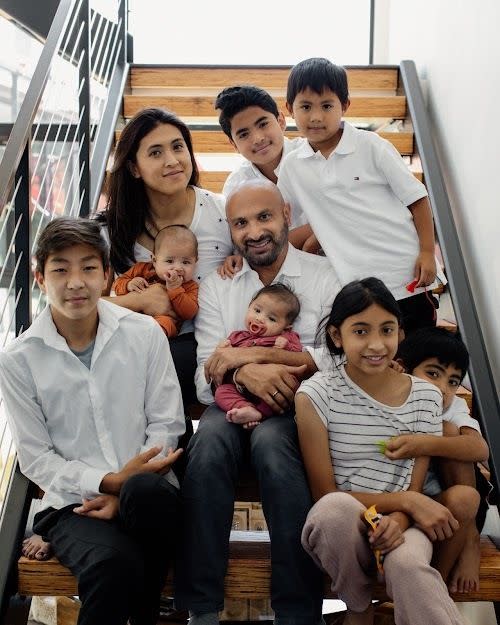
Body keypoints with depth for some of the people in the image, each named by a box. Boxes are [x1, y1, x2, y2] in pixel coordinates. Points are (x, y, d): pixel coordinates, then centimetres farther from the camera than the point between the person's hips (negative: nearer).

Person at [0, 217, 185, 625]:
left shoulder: (145, 334, 3)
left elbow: (167, 425, 3)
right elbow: (36, 459, 1)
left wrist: (128, 492, -11)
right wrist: (108, 482, -13)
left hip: (148, 491, 2)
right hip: (72, 503, -1)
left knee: (144, 492, -36)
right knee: (114, 564, -35)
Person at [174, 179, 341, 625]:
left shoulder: (324, 276, 9)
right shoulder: (216, 287, 17)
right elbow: (206, 379, 6)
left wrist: (253, 353, -12)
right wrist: (245, 373, -17)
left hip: (298, 408, -2)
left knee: (271, 442, -35)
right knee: (210, 439, -32)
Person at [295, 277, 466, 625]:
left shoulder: (427, 397, 2)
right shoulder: (316, 395, -8)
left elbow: (415, 489, 2)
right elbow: (326, 495, -8)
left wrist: (397, 520, -22)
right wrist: (408, 501, -15)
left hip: (396, 527, 0)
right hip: (341, 531, 1)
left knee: (406, 563, -36)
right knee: (336, 507, -36)